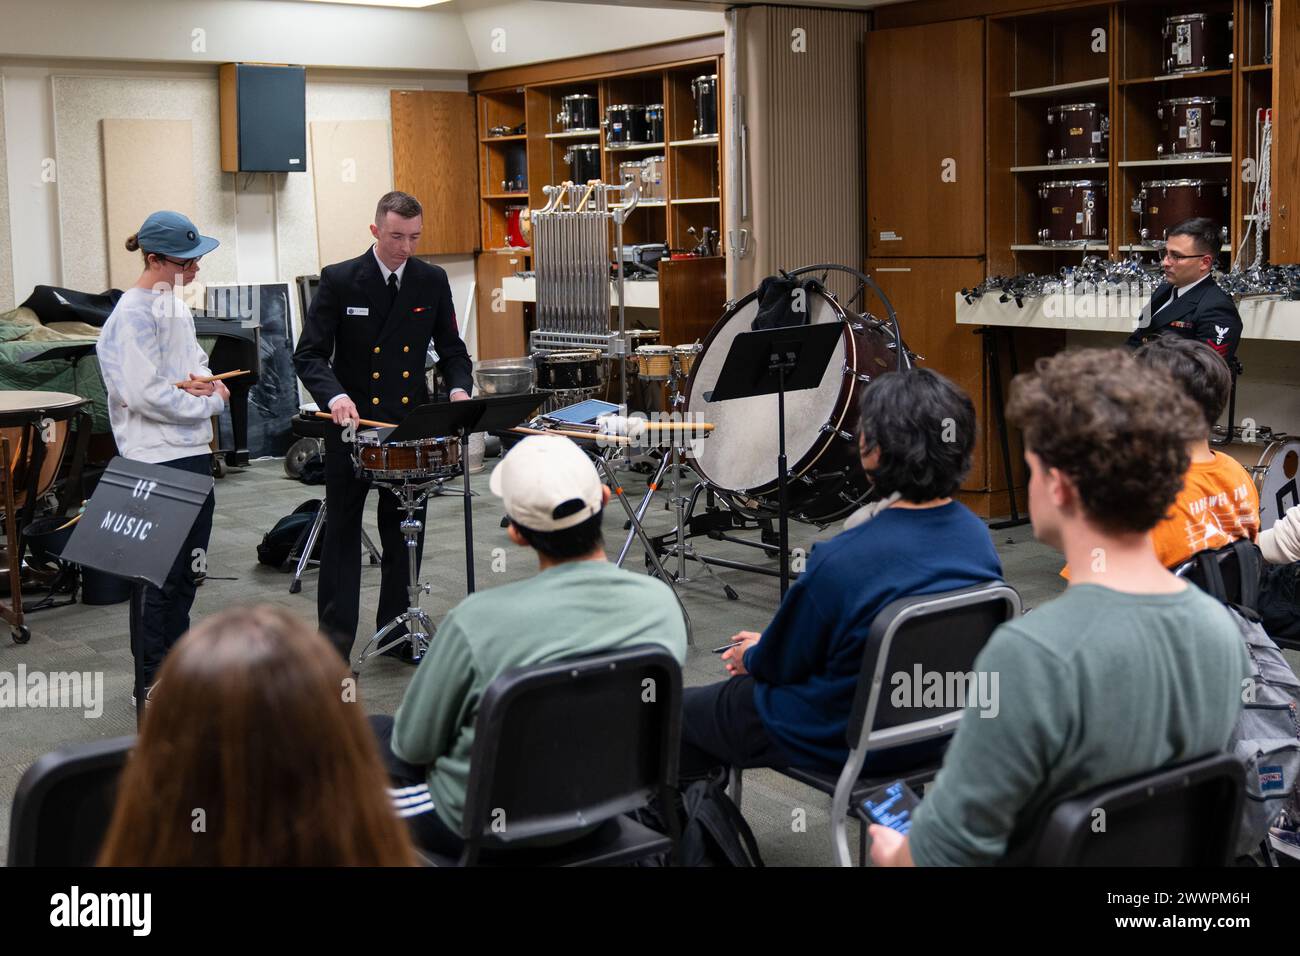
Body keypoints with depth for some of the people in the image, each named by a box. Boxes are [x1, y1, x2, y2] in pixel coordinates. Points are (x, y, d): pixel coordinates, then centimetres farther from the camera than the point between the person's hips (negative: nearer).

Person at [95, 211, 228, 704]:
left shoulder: (174, 303, 13)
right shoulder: (133, 314, -14)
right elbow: (147, 393, -20)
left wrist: (207, 383, -2)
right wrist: (211, 401, -10)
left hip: (193, 451, 9)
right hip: (156, 460, -9)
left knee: (186, 569, 15)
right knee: (158, 575, -2)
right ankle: (150, 682, 7)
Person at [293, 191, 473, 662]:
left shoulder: (432, 281, 2)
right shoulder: (340, 280, -8)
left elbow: (451, 348, 9)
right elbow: (309, 354, -10)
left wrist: (459, 387, -12)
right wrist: (334, 396, -28)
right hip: (352, 422, -3)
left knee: (405, 533, 9)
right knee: (342, 531, 4)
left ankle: (398, 629, 20)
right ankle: (335, 639, 9)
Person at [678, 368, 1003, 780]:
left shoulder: (842, 560, -32)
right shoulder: (977, 535, -9)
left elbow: (778, 664, -16)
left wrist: (750, 657, 9)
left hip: (843, 740, -7)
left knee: (679, 709, 16)